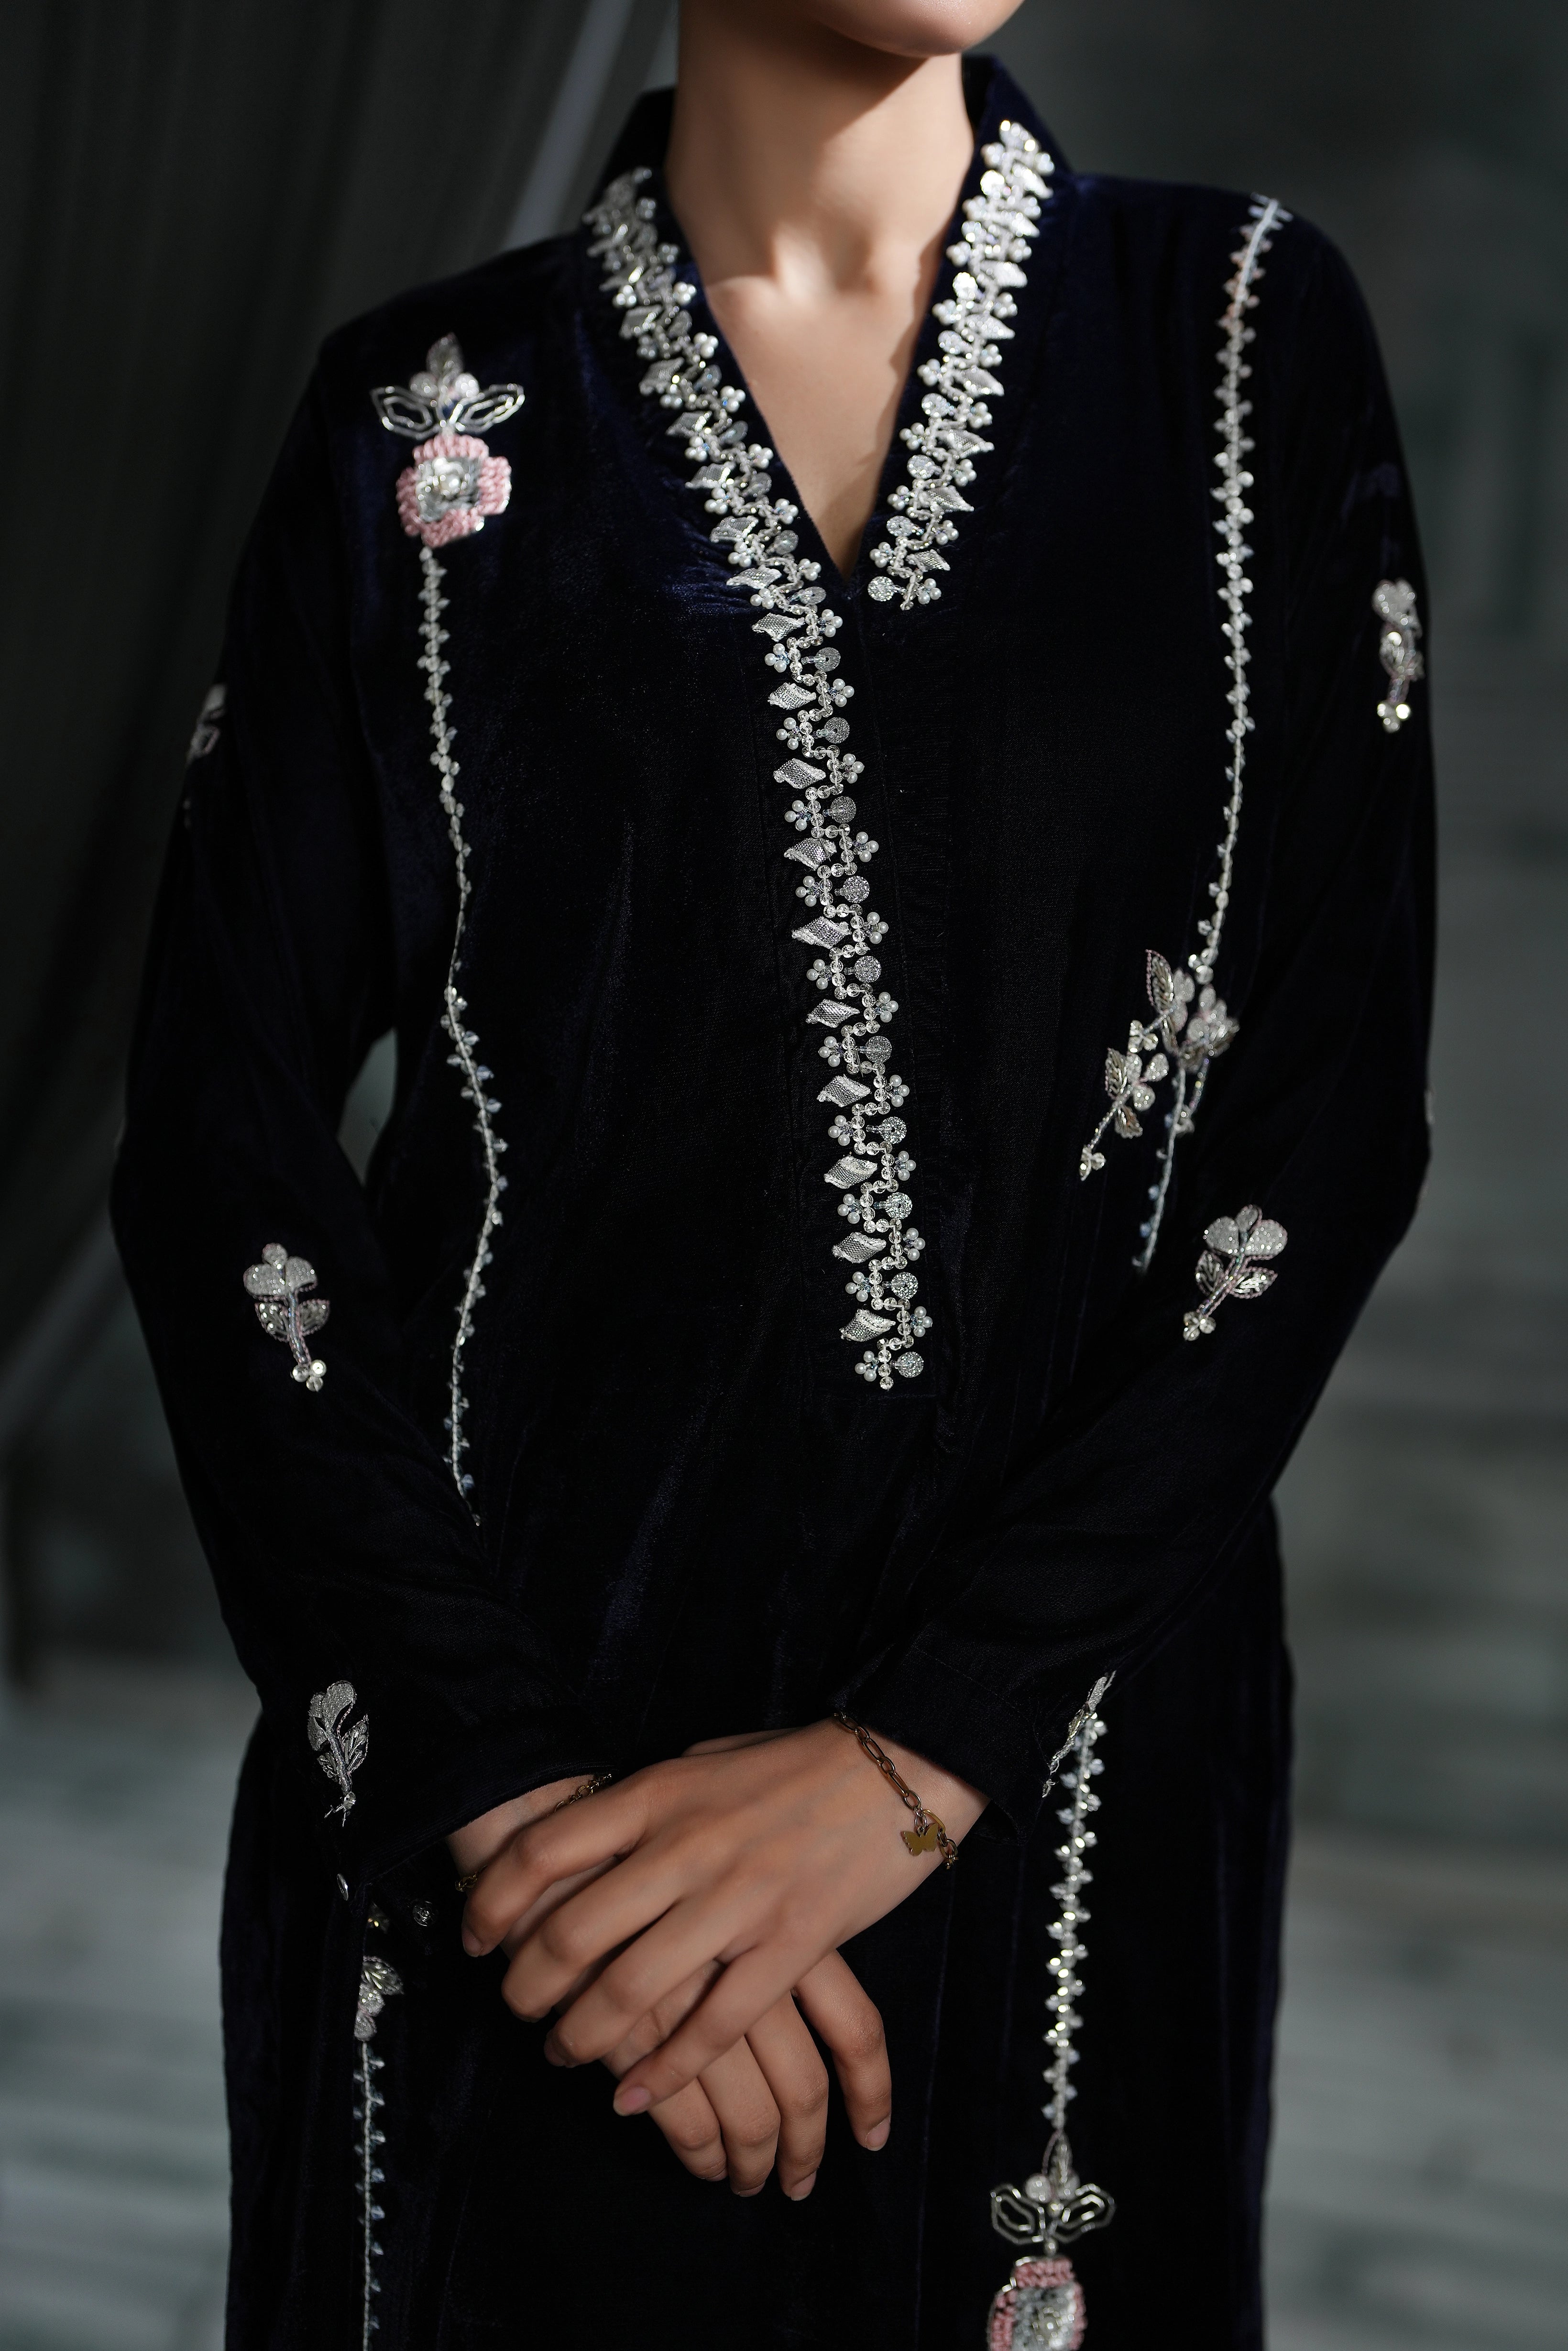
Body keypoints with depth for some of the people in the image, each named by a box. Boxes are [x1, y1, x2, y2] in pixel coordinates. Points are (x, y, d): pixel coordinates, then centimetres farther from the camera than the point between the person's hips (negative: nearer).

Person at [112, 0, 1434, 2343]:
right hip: (508, 1709, 0)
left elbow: (1332, 1112, -6)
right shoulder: (430, 421, 0)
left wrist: (912, 1751, -13)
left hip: (1055, 1731, 1)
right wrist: (508, 1786, -13)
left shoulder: (1247, 334, 0)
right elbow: (225, 1133, -3)